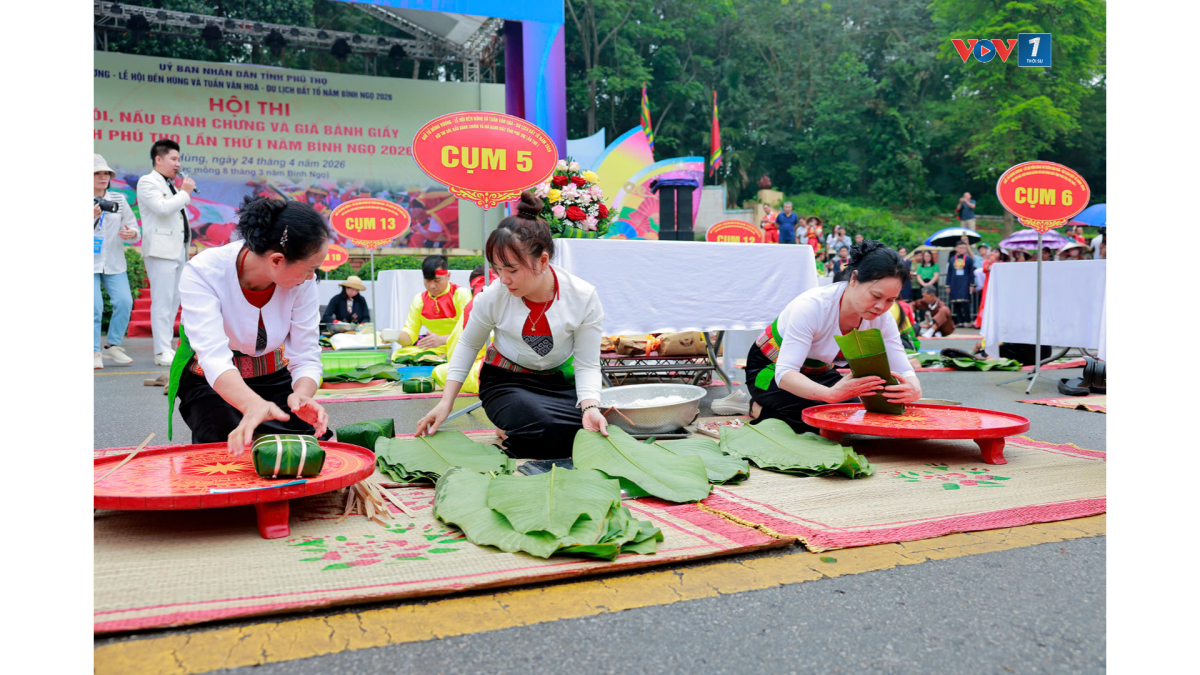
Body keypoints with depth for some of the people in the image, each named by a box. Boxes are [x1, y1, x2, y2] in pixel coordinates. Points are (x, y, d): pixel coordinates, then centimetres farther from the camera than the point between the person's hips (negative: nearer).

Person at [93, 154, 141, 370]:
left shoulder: (118, 199, 8)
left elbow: (133, 226, 9)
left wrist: (132, 233, -14)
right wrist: (93, 217, -23)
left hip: (114, 263, 3)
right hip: (92, 263, -3)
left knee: (124, 302, -9)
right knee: (95, 307, -11)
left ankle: (113, 346, 8)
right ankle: (95, 353, 1)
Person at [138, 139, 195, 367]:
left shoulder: (171, 186, 22)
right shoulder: (147, 182, -2)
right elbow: (162, 207, -19)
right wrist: (185, 193, -7)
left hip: (179, 250, 8)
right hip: (161, 250, -8)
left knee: (174, 301, 9)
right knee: (162, 301, -9)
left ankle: (167, 348, 14)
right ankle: (162, 352, -8)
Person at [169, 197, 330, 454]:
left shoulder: (302, 280, -19)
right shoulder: (202, 273, -29)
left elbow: (306, 358, -18)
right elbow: (214, 358, -42)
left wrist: (303, 395, -43)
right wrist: (253, 404, -63)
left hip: (274, 376, 3)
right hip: (210, 383, -2)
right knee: (233, 456, -25)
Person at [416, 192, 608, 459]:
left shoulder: (583, 297, -17)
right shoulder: (493, 297, -17)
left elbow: (587, 364, -11)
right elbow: (468, 344, 2)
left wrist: (590, 406, -31)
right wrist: (446, 403, -5)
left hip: (558, 382, 3)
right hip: (505, 381, -2)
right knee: (546, 429, -33)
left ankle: (513, 439, 5)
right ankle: (512, 438, 4)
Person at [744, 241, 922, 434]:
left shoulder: (882, 318, -17)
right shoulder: (812, 306, -35)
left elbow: (904, 369, -16)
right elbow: (785, 374, -42)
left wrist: (913, 389, -43)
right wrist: (831, 393, -61)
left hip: (819, 373, 7)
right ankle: (764, 412, -3)